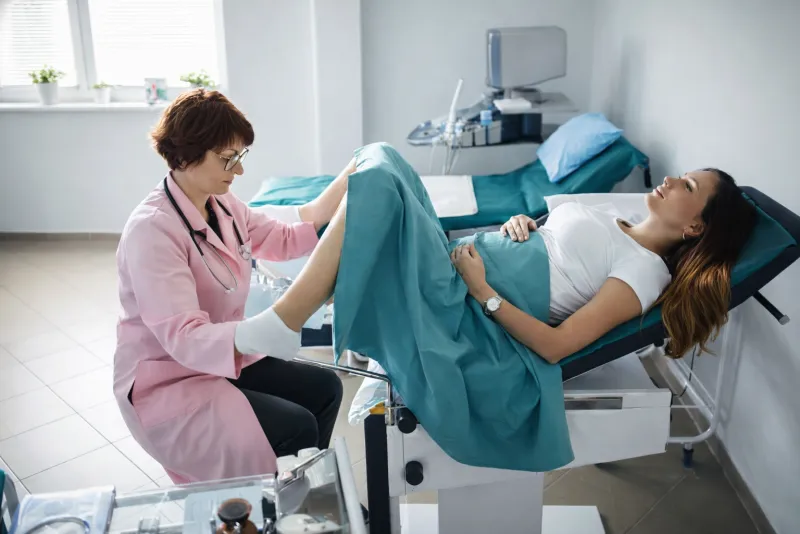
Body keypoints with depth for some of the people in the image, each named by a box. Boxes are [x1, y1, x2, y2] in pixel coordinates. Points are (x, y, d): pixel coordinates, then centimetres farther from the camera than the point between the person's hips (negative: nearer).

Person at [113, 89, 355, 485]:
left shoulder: (222, 204, -3)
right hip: (168, 385, -8)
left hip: (225, 360, 8)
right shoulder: (152, 230, -27)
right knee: (297, 428, -18)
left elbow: (285, 240, 8)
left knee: (324, 388, 1)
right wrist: (254, 334, -54)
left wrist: (346, 182, 0)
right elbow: (182, 337, -34)